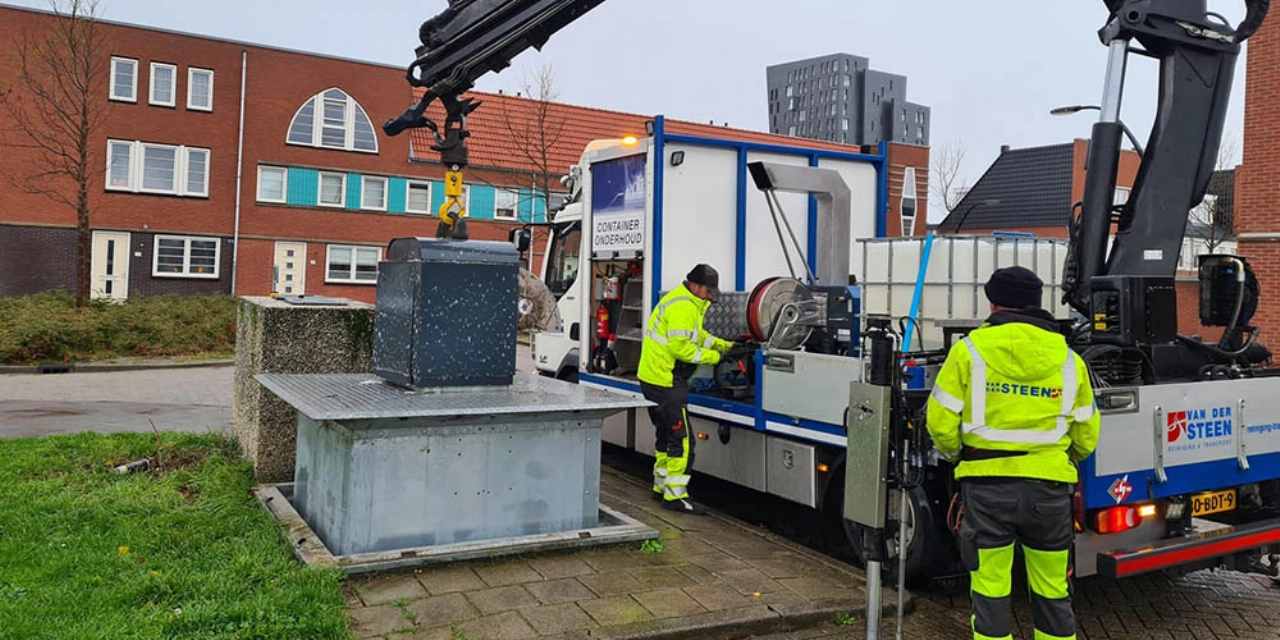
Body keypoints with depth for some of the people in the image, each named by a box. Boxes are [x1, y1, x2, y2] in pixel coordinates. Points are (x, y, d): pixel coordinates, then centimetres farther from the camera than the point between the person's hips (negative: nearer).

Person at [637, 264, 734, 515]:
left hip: (654, 378, 11)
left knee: (667, 435, 20)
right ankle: (675, 496, -2)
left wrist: (721, 344, 9)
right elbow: (680, 347, -25)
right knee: (681, 439, -7)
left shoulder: (686, 301, 15)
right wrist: (711, 357, -16)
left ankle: (661, 486, 32)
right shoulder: (682, 307, -20)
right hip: (666, 382, -11)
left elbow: (696, 334, 22)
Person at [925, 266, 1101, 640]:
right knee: (1053, 594, 15)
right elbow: (1086, 436, 12)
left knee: (990, 593, 7)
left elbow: (941, 423, -5)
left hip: (987, 485, -2)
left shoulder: (969, 350, -3)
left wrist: (955, 454, 15)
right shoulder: (1068, 357, 7)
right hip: (1050, 486, 3)